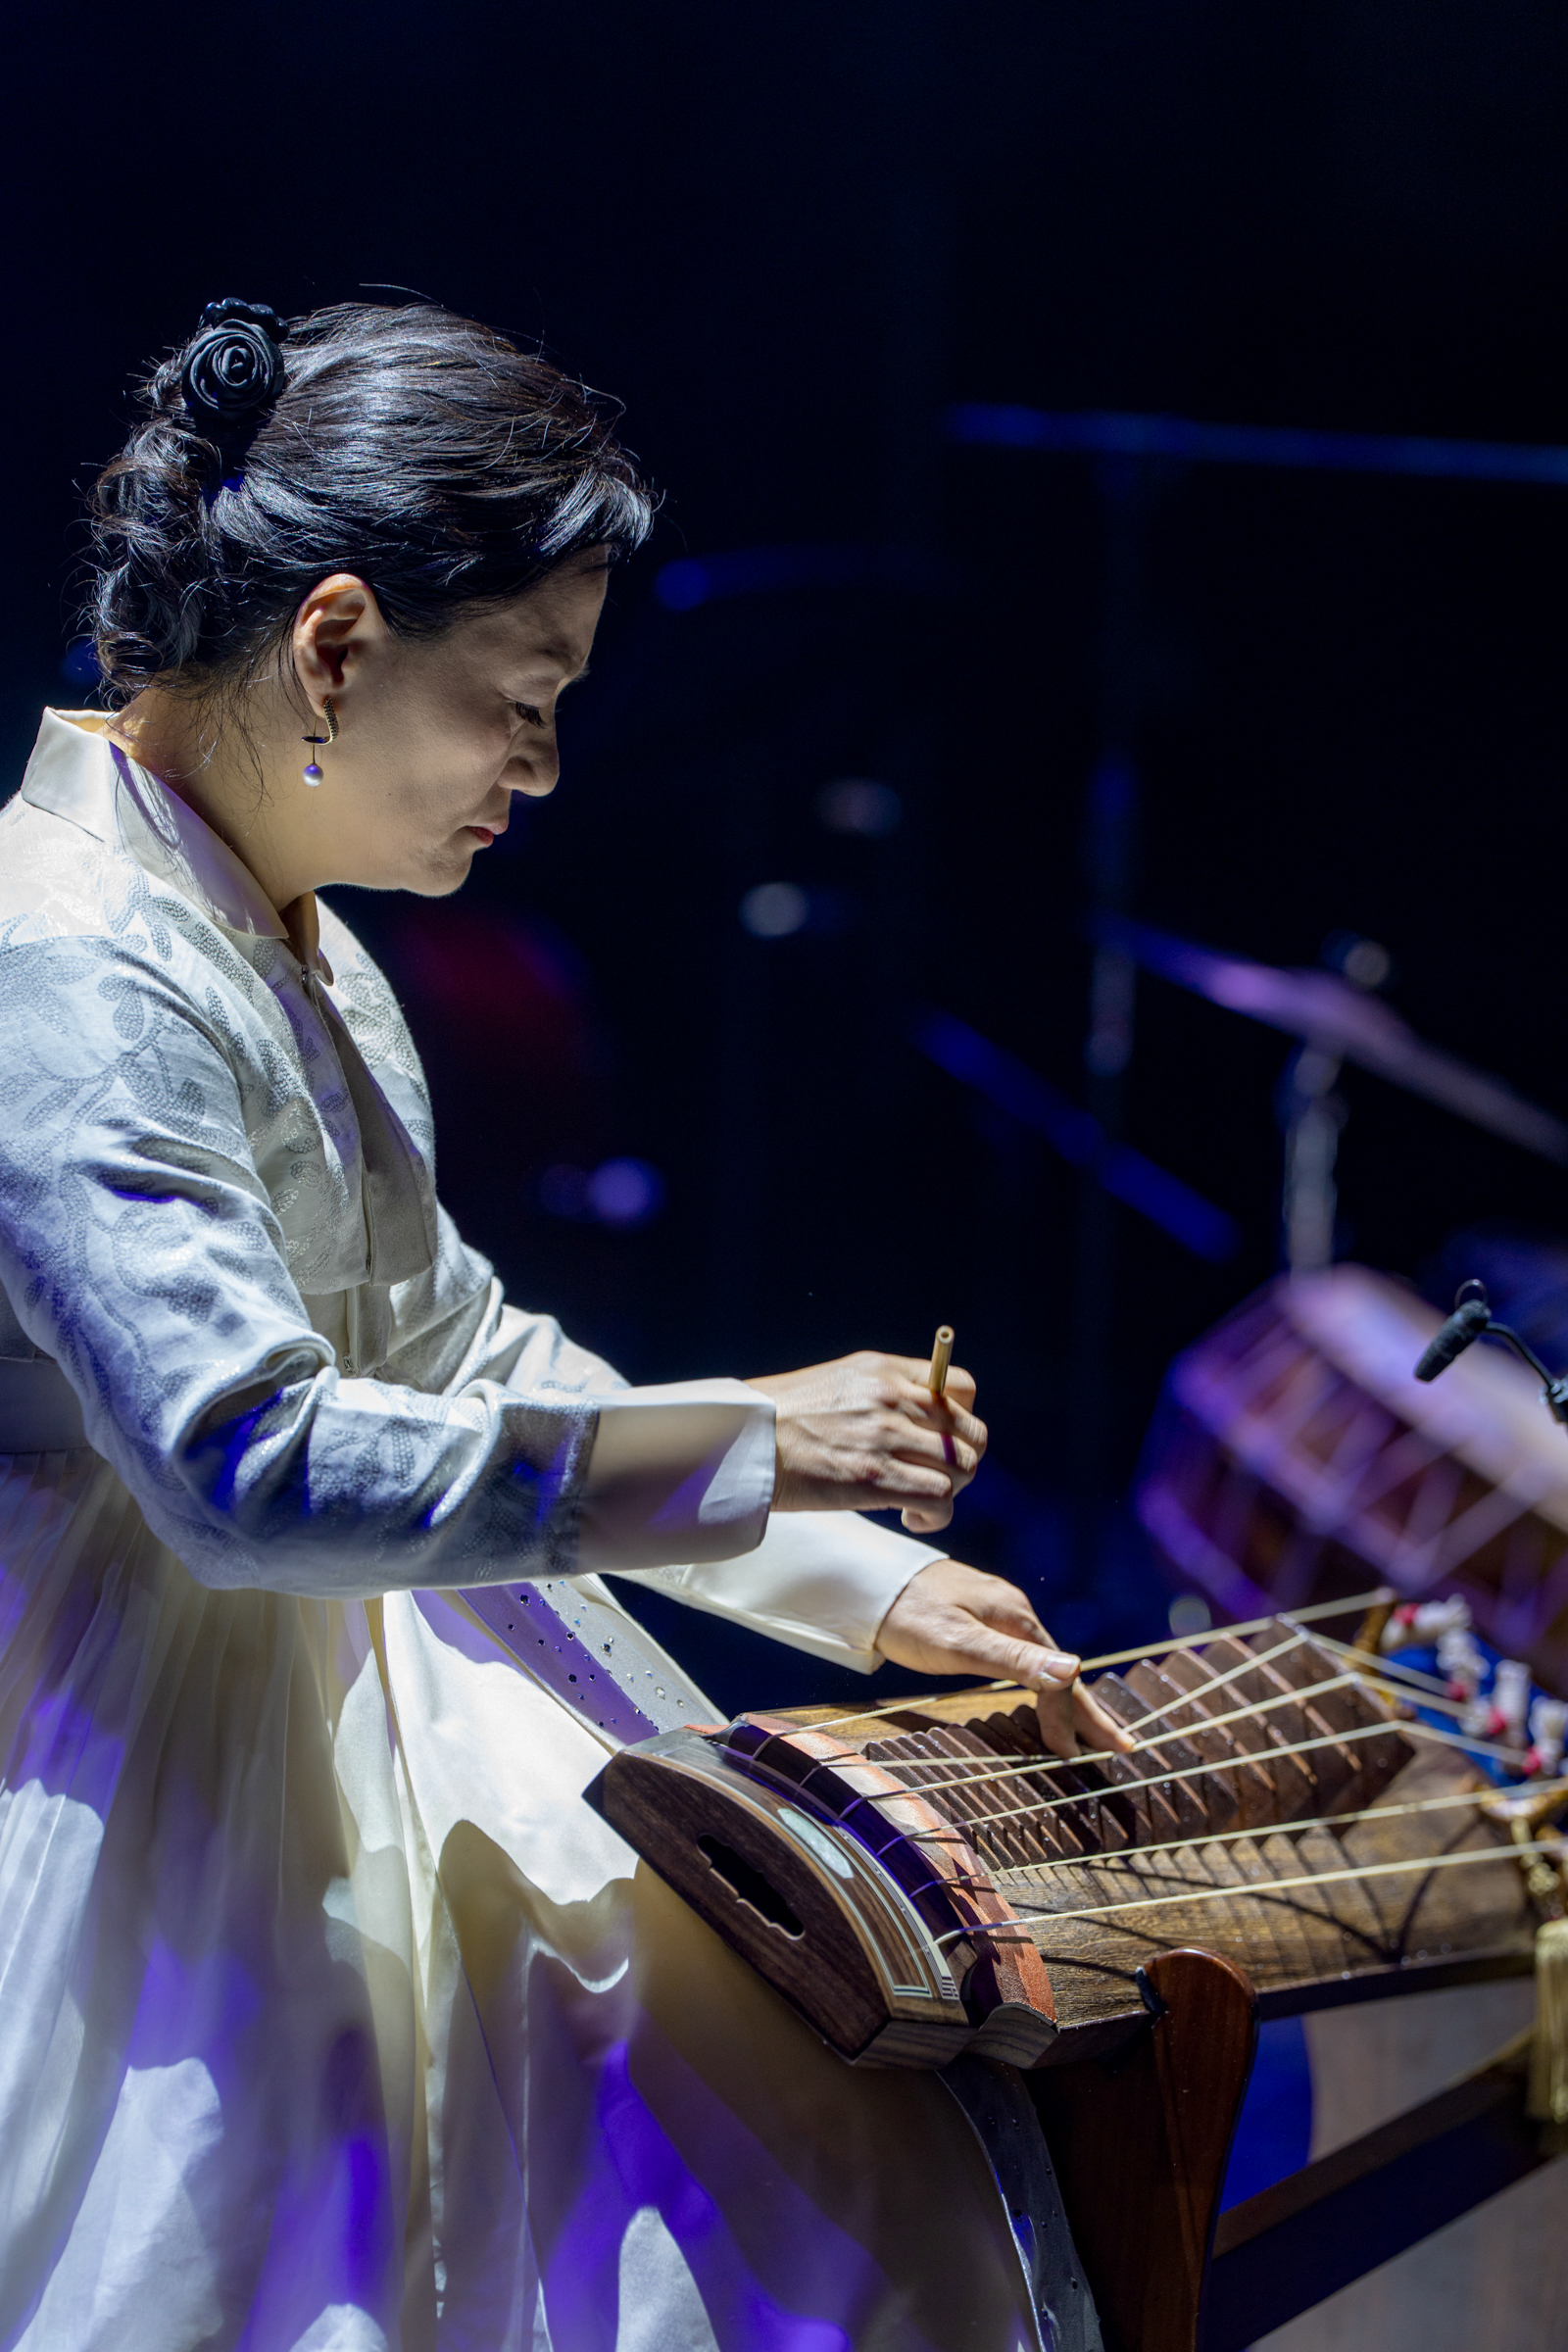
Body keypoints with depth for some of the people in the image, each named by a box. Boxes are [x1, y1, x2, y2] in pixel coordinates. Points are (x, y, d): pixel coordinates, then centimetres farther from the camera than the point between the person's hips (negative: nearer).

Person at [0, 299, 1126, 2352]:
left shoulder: (301, 953, 10)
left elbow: (455, 1354, 16)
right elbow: (249, 1468, -29)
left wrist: (866, 1582, 11)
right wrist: (742, 1452, -24)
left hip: (340, 1701, 10)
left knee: (818, 2166, 8)